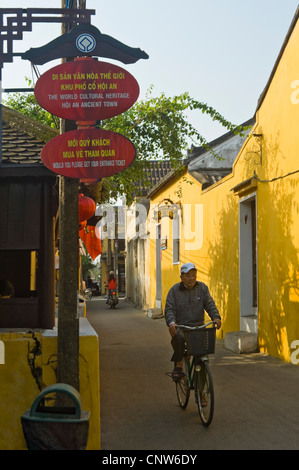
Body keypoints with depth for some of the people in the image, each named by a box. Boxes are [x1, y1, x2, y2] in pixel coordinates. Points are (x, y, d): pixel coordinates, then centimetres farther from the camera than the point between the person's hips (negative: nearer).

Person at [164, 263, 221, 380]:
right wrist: (171, 322, -24)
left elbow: (210, 304, 2)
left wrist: (216, 317, -17)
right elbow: (169, 309, -4)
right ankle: (178, 365, -15)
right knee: (179, 337, -35)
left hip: (198, 326, 2)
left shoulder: (202, 288, 11)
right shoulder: (174, 290, 4)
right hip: (180, 327, -2)